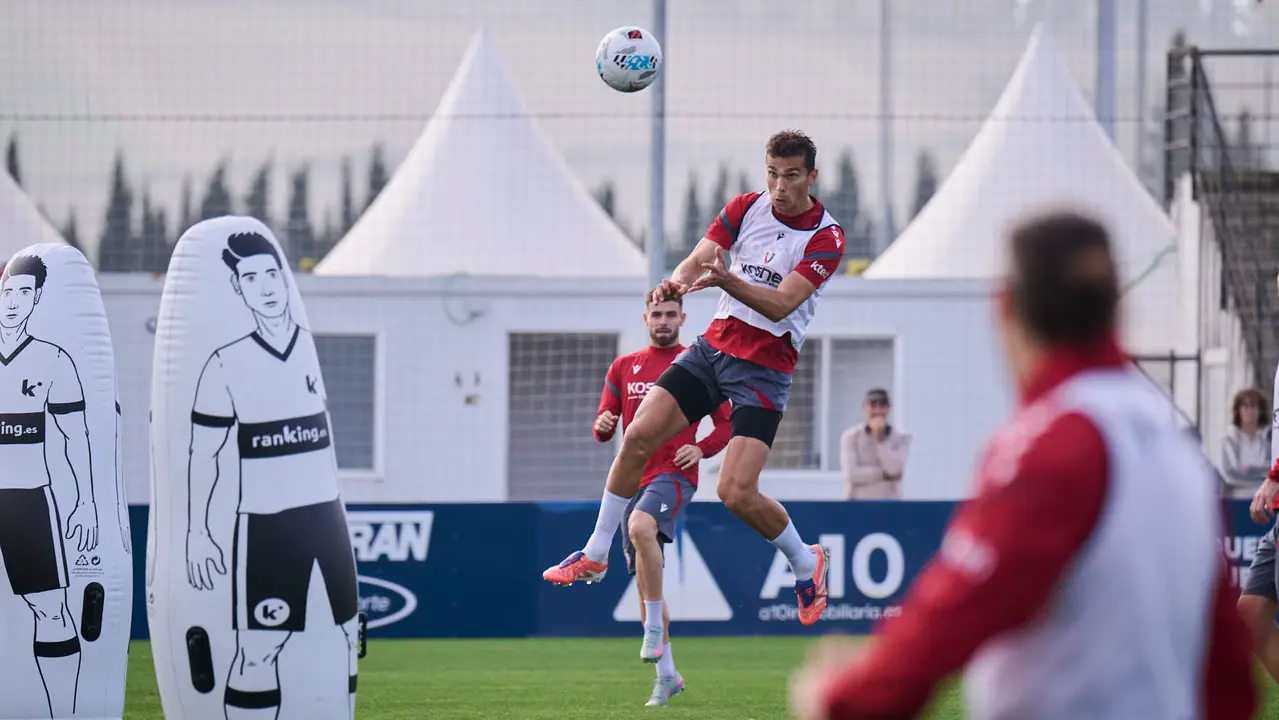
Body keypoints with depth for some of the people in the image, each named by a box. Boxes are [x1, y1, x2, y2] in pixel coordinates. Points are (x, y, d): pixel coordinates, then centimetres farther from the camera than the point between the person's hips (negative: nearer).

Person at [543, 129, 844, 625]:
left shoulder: (826, 239, -12)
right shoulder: (746, 208, 3)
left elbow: (781, 304, -22)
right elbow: (699, 258, -7)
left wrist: (727, 281, -40)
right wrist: (677, 281, -31)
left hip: (765, 368, -5)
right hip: (714, 346, 5)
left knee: (736, 492, -17)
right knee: (637, 438, -9)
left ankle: (806, 563, 10)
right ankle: (596, 554, 8)